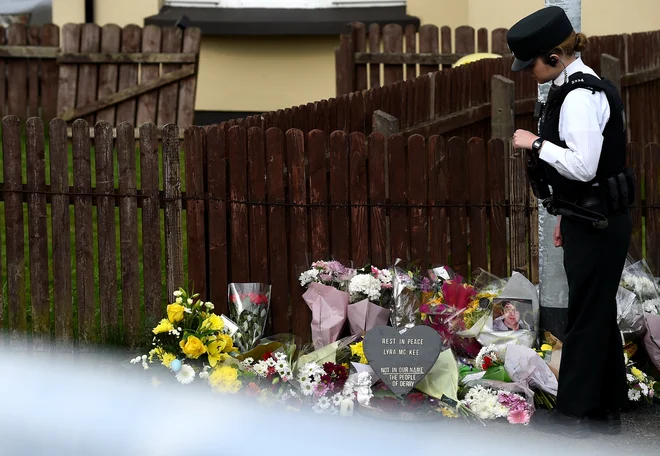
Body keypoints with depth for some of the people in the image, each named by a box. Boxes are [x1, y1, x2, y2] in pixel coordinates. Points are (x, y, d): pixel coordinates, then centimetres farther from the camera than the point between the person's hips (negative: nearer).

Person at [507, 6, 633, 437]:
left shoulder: (580, 96, -20)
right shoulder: (582, 87, 11)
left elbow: (583, 166, -28)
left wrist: (536, 143, -17)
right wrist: (567, 216, 21)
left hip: (598, 225, -10)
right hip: (595, 219, 10)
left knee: (587, 316, 1)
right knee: (601, 314, 15)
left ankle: (574, 413, 11)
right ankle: (607, 408, 24)